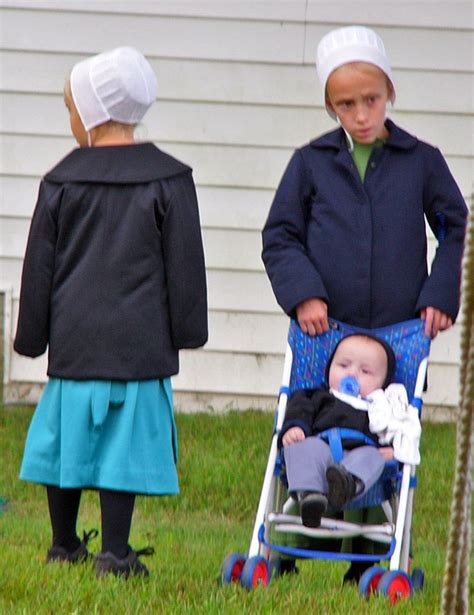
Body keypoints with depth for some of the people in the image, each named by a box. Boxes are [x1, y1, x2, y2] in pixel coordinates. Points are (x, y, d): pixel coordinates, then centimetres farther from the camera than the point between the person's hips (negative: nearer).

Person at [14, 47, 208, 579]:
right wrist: (187, 329, 11)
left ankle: (64, 545, 22)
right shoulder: (168, 180, -1)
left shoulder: (62, 181, 2)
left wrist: (31, 336, 15)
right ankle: (114, 553, -3)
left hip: (74, 337, 2)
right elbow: (184, 265, 1)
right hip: (138, 341, -2)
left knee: (66, 433, 12)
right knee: (123, 445, -1)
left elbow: (39, 266, 7)